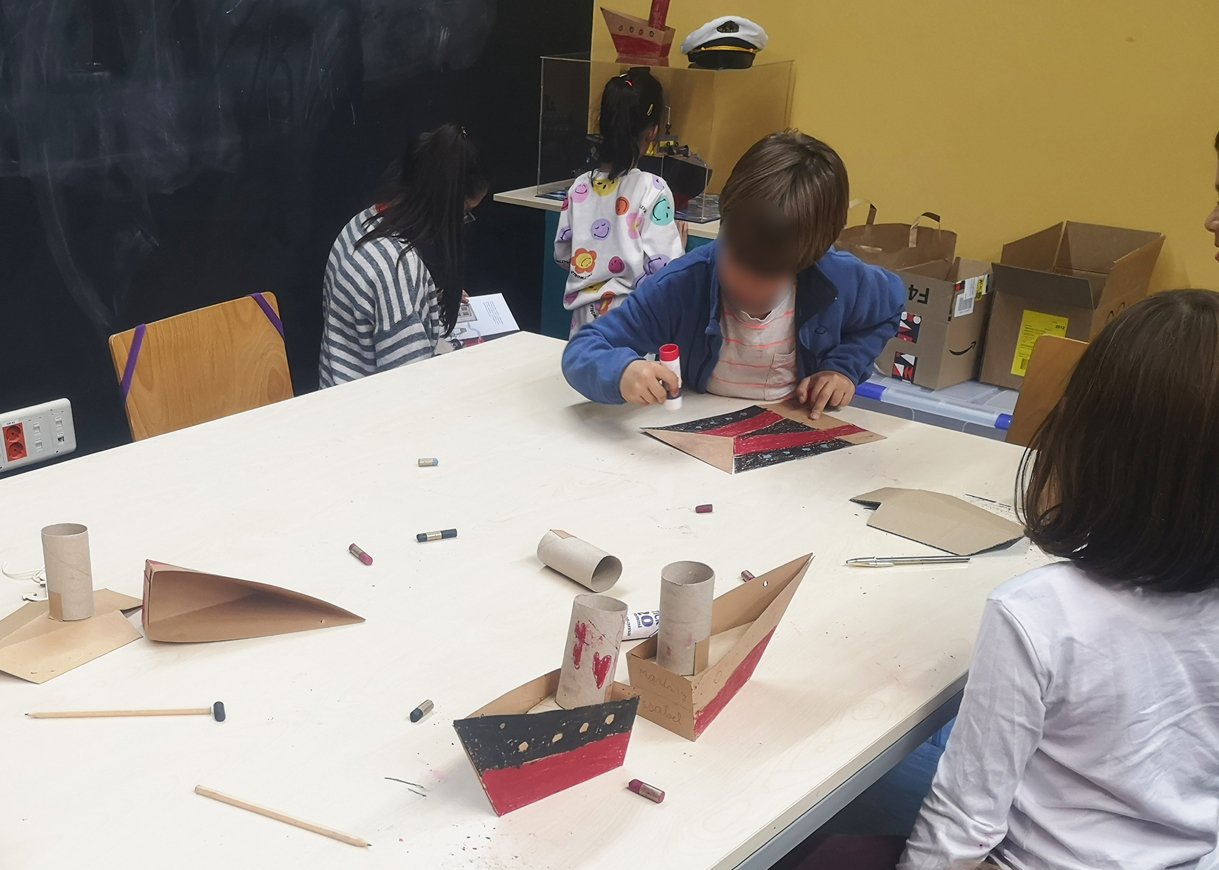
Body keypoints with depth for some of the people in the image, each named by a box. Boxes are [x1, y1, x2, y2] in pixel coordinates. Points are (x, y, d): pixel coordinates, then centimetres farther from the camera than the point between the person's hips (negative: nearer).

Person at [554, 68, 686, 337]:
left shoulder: (580, 186, 1)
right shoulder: (652, 189, -13)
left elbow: (562, 255, 8)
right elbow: (664, 267, -16)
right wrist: (679, 243, 4)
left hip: (585, 315, 5)